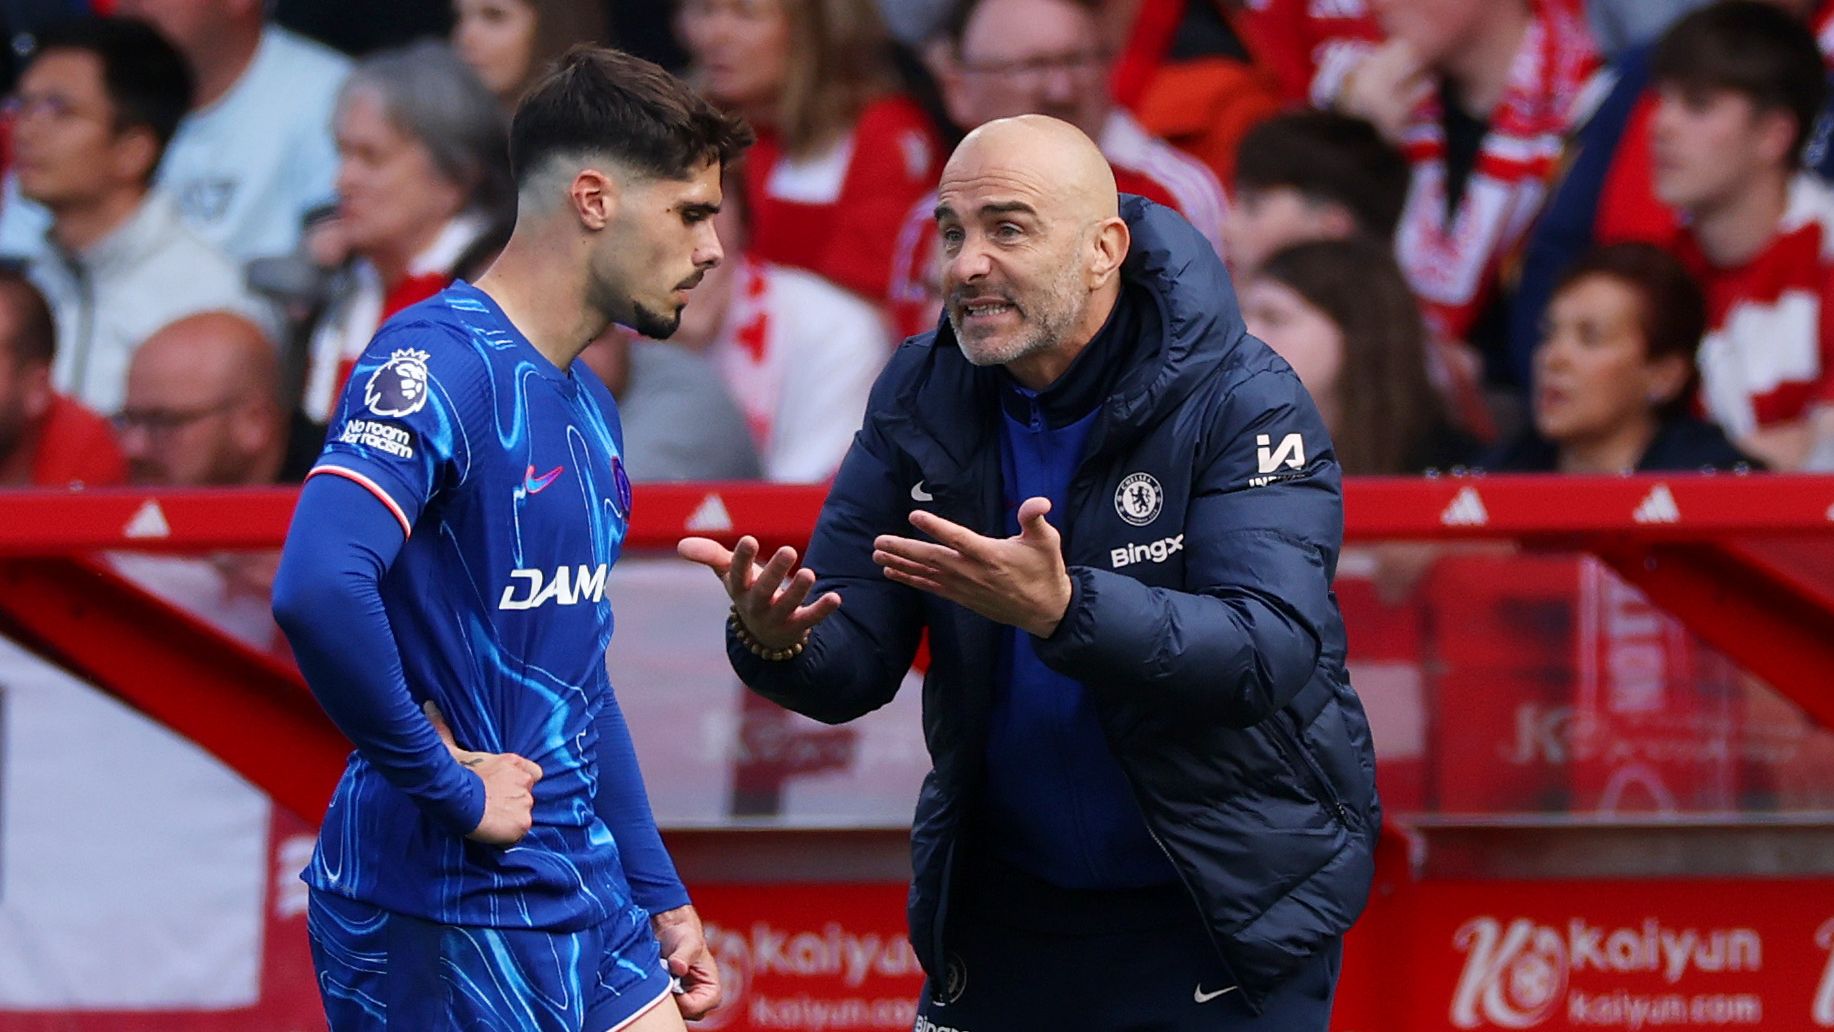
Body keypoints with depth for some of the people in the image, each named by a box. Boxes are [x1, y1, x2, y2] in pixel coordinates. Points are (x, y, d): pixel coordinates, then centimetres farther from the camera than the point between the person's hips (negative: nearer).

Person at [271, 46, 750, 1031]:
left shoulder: (587, 404, 15)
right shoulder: (439, 363, -16)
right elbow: (318, 591, -32)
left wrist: (659, 897, 22)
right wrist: (450, 783, -21)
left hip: (582, 903, 9)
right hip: (442, 907, -9)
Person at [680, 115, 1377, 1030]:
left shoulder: (1243, 404, -15)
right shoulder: (921, 398, 0)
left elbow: (1272, 652, -28)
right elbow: (851, 671, -2)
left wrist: (1062, 610, -43)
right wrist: (777, 642, -27)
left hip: (1224, 916, -4)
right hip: (1002, 910, 5)